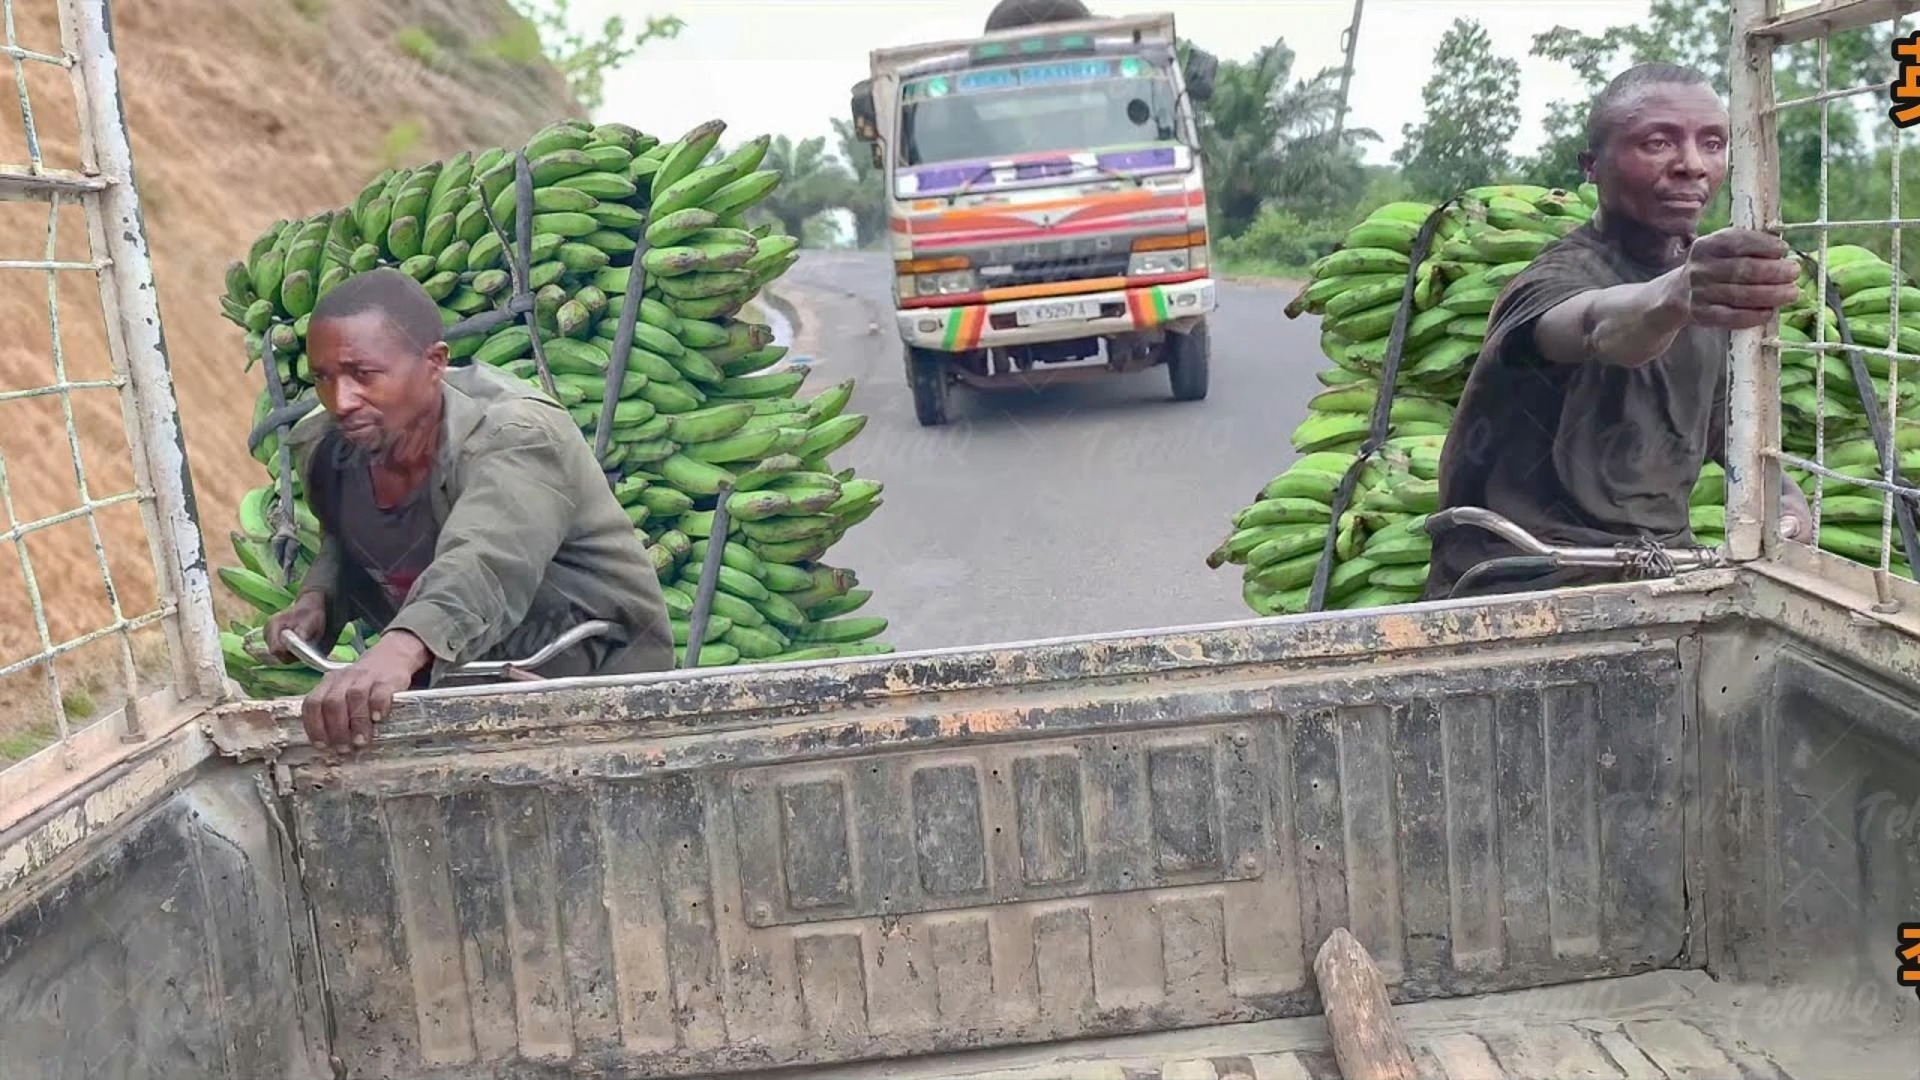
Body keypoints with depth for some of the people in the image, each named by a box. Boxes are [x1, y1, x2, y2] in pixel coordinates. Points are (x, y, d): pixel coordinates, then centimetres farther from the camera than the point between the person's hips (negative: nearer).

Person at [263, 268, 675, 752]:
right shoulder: (325, 449, -6)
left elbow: (483, 563, -48)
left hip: (595, 669, -6)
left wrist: (399, 651, -66)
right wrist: (317, 599, -6)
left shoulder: (517, 439, -28)